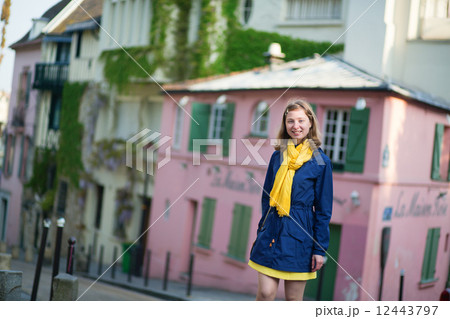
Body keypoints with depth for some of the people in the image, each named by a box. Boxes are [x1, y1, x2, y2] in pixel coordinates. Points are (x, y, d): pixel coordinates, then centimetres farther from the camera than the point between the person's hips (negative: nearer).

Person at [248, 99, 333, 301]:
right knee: (265, 293, -3)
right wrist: (262, 229, 12)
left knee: (293, 298, 5)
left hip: (299, 235, -2)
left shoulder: (320, 161, -3)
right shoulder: (277, 156, 6)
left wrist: (319, 249, -4)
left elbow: (324, 210, -1)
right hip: (271, 232, 3)